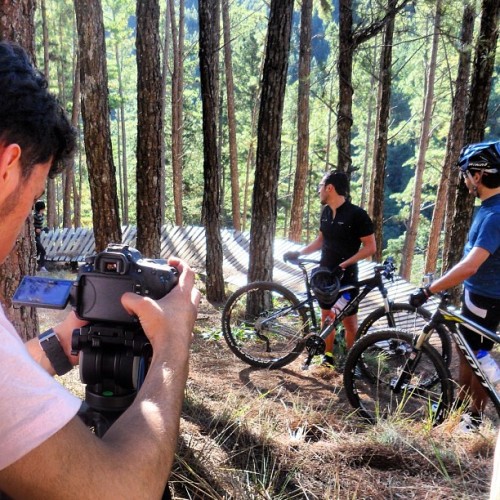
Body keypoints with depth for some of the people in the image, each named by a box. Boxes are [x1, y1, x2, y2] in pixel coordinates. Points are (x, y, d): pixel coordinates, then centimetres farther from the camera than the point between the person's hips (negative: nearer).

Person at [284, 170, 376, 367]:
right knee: (326, 314, 14)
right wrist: (298, 253, 6)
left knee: (349, 320, 2)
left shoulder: (357, 215, -17)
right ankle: (328, 354, 27)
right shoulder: (326, 212, 5)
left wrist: (345, 263, -23)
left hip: (346, 276, -6)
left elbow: (370, 246, -15)